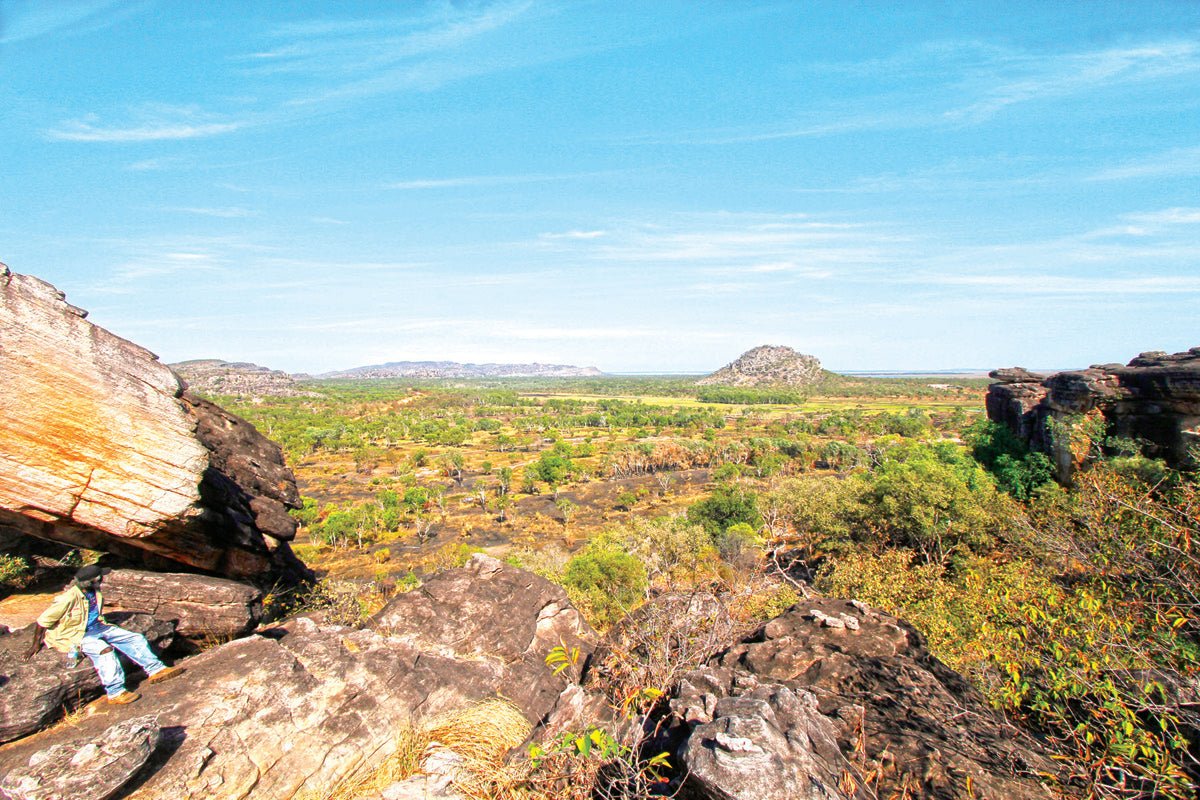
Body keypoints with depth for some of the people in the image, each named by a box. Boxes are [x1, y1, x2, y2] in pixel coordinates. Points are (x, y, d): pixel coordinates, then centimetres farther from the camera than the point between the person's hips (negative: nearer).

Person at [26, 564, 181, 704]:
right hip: (75, 635, -8)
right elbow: (43, 621, -12)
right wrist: (36, 645, -3)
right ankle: (115, 693, -31)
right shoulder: (68, 598, -23)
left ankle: (156, 670, -8)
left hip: (96, 628, 8)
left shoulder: (96, 592, 1)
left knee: (134, 638, -6)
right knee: (103, 650, -34)